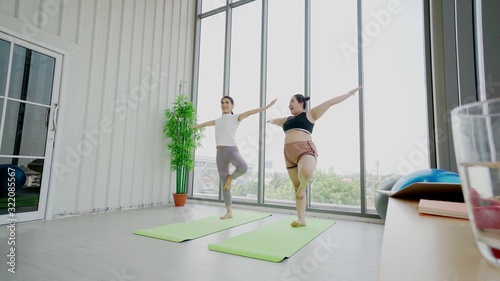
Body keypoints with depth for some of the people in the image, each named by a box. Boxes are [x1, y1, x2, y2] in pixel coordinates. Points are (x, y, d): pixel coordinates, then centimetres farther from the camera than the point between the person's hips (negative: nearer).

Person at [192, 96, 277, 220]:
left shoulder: (235, 117, 6)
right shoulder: (218, 120, 20)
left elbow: (251, 112, -4)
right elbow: (206, 123, 37)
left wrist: (267, 106, -11)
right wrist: (194, 126, 52)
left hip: (232, 149, -4)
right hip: (220, 152, 5)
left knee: (243, 167, -36)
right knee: (224, 183, 3)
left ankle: (231, 177, -1)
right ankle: (229, 211, 12)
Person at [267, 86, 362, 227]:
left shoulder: (309, 114, 11)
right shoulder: (287, 120, 26)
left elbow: (330, 102, 11)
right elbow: (275, 120, 48)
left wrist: (349, 93, 13)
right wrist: (270, 120, 69)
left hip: (305, 150, -6)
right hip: (289, 154, 6)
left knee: (306, 172, -37)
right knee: (296, 186, 3)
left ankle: (303, 185, -3)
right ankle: (301, 219, 9)